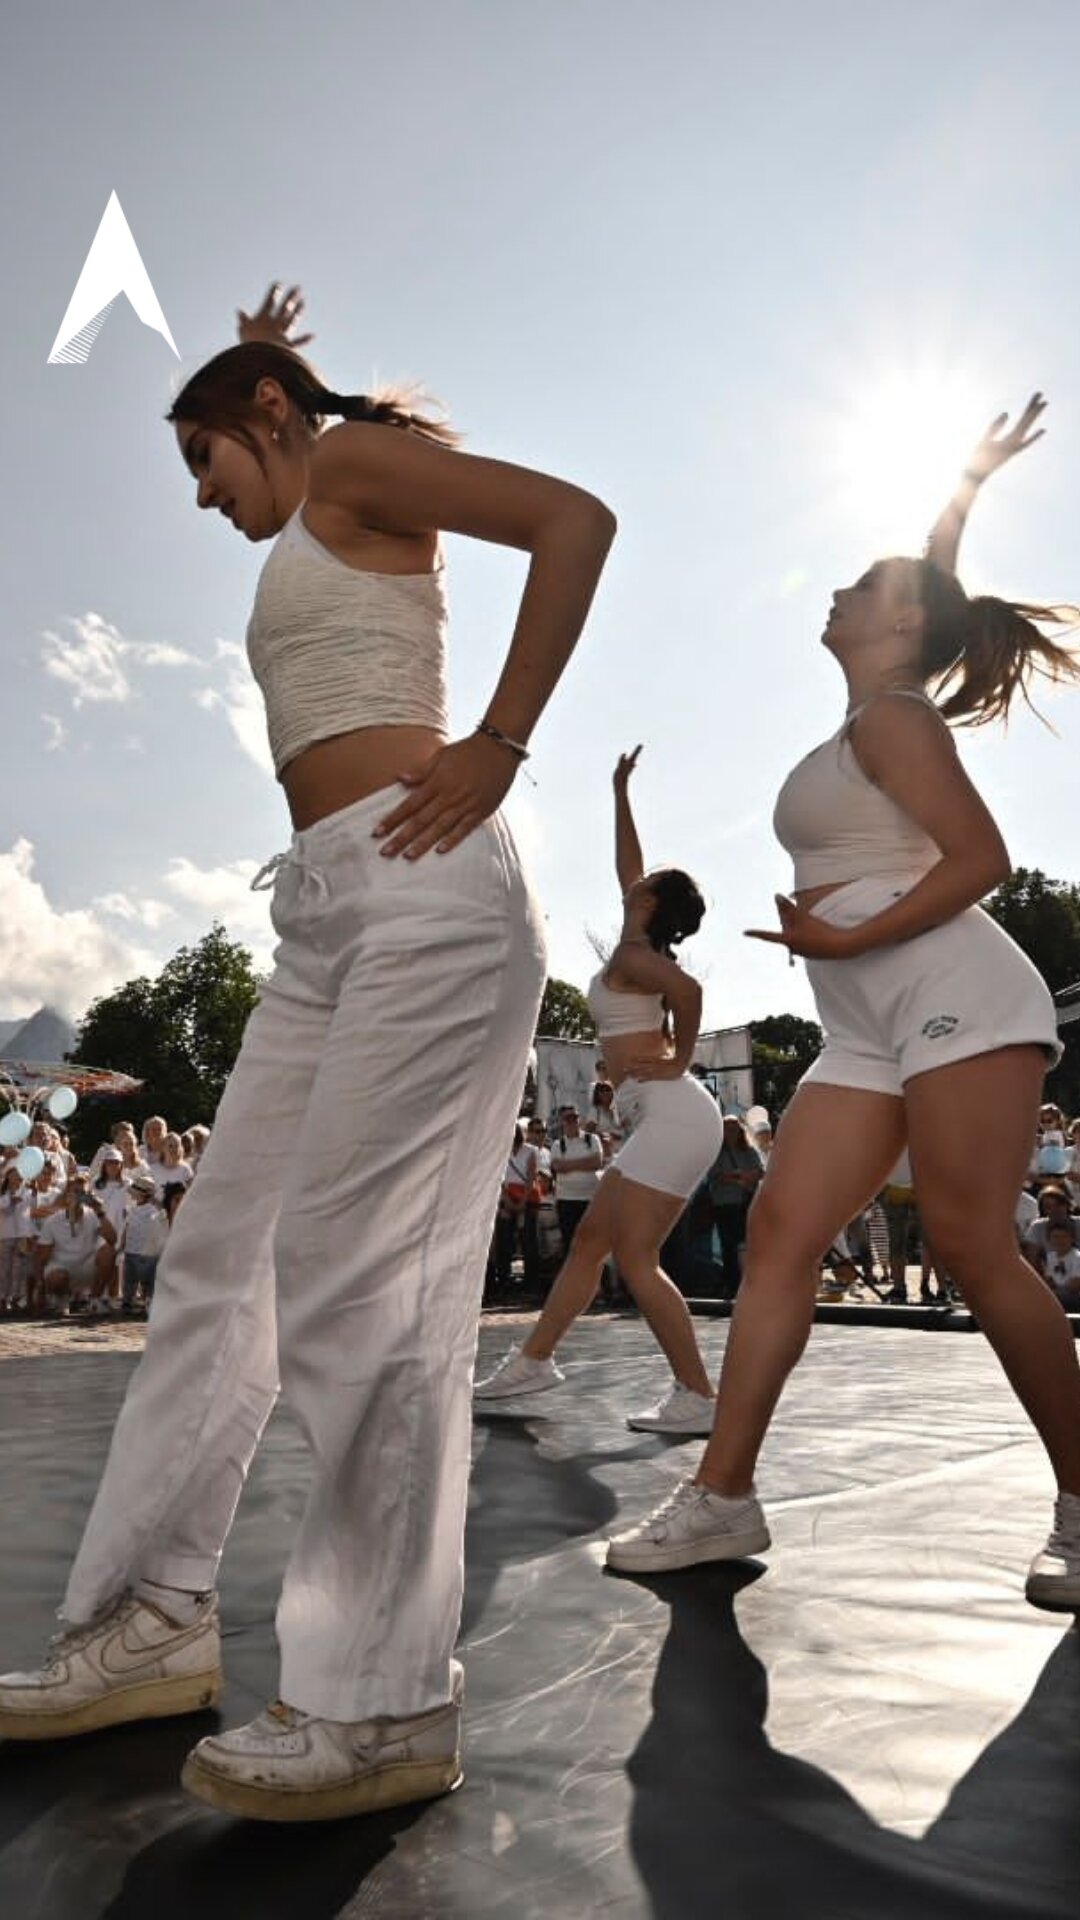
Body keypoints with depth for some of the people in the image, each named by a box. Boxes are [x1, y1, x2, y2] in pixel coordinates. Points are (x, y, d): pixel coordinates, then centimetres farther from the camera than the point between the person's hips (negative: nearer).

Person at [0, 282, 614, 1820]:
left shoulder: (354, 458, 8)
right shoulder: (314, 522, 32)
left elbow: (575, 518, -7)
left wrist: (498, 745, -12)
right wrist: (257, 363, 45)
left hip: (419, 891, -10)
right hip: (326, 915, 10)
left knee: (358, 1273, -14)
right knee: (219, 1256, 6)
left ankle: (389, 1706, -4)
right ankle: (156, 1624, 15)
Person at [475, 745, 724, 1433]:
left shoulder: (631, 955, -6)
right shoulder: (644, 948, 19)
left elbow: (688, 989, -27)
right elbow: (627, 868, 31)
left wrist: (679, 1061, -12)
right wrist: (621, 793, 37)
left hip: (672, 1113, -10)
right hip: (666, 1118, 10)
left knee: (635, 1258, -10)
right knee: (590, 1241, 12)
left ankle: (698, 1398, -7)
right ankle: (534, 1361, 20)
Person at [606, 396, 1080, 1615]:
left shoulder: (888, 718, -2)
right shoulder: (878, 718, 23)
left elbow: (981, 858, -12)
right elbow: (936, 586, 37)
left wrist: (846, 938, -18)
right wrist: (970, 482, 51)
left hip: (956, 999, -9)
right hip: (870, 1033, 9)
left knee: (971, 1247, -12)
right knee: (778, 1233, -2)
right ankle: (722, 1498, -1)